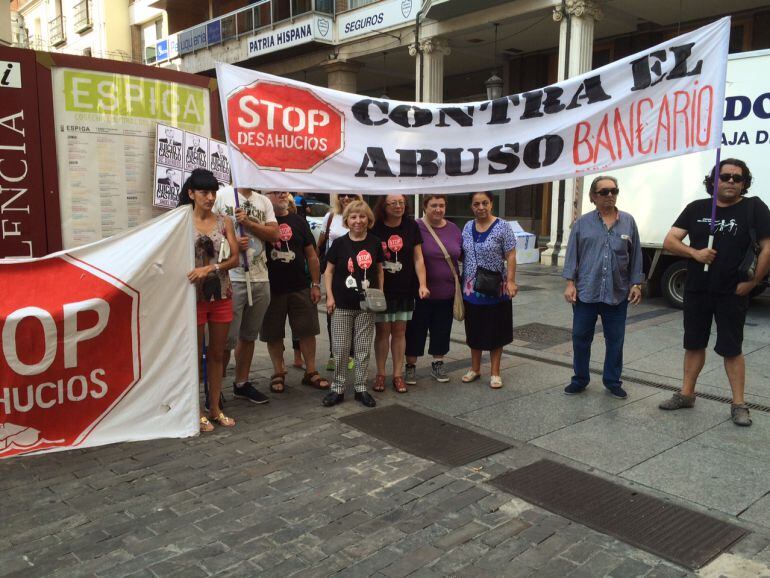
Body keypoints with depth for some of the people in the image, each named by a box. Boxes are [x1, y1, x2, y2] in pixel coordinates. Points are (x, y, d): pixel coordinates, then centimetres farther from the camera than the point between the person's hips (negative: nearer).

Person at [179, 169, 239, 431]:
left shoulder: (224, 222, 4)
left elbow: (235, 258, -3)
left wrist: (210, 268, -17)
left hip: (221, 294, 3)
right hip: (195, 294, -3)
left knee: (217, 354, 12)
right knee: (196, 355, 7)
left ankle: (215, 408, 24)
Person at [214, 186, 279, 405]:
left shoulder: (264, 201, 13)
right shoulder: (222, 196, -2)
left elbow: (274, 234, 3)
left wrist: (248, 223, -9)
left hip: (260, 279, 6)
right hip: (232, 278, -5)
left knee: (249, 335, 15)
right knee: (227, 337, -2)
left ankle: (242, 383, 28)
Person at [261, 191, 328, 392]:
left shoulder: (299, 222, 7)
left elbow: (312, 255, 8)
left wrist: (316, 284, 3)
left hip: (300, 288, 2)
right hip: (271, 290, -2)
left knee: (307, 331, 5)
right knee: (273, 334, 7)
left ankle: (311, 371, 18)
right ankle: (278, 373, 22)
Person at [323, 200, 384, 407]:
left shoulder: (374, 243, 1)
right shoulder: (339, 243, -3)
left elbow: (379, 270, 10)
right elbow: (329, 271, 3)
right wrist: (329, 296, -5)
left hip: (366, 305, 1)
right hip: (342, 305, -1)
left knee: (363, 348, 8)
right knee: (340, 348, 2)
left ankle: (361, 388, 20)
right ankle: (337, 388, 14)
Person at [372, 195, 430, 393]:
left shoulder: (411, 227, 1)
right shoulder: (375, 228, -6)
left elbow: (418, 258, 2)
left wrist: (422, 284, -8)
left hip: (405, 290, 2)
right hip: (381, 289, -2)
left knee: (399, 331, 8)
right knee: (382, 331, 4)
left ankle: (398, 375, 18)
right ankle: (380, 374, 17)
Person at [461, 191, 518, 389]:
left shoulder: (502, 227, -8)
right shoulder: (468, 227, 7)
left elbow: (511, 256, -9)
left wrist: (511, 281, -17)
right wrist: (461, 282, 10)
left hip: (495, 291, -4)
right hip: (471, 290, 5)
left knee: (495, 332, 5)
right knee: (474, 330, 14)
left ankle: (495, 372, 17)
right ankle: (475, 368, 28)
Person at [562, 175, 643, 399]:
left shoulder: (628, 222, 5)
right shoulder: (582, 223, 2)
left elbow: (635, 256, 7)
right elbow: (572, 255, 1)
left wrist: (636, 284, 3)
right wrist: (570, 283, -5)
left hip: (618, 294, 1)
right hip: (586, 292, -1)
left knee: (615, 340, 10)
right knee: (581, 337, 7)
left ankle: (612, 381, 24)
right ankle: (580, 379, 21)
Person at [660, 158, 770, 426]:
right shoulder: (696, 208, 5)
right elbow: (669, 241, 1)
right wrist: (694, 253, -16)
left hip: (732, 294, -3)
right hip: (696, 291, 4)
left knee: (732, 349, 3)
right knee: (694, 344, 14)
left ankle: (739, 404, 14)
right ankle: (686, 394, 26)